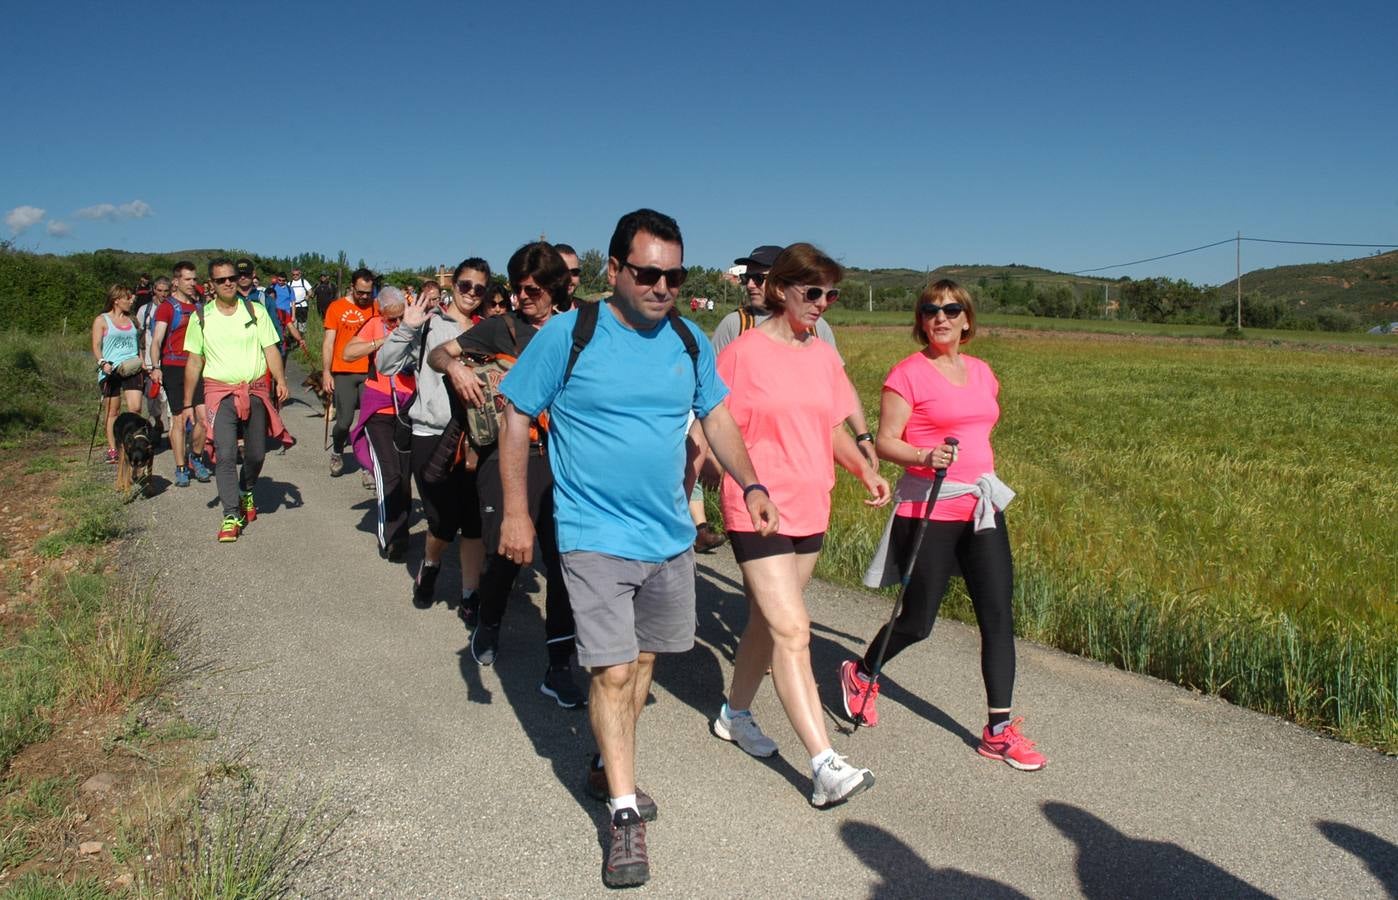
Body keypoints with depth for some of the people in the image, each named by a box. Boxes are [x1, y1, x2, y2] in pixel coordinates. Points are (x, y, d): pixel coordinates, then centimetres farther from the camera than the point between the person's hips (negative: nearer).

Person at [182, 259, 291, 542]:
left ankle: (246, 492, 40)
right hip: (220, 392, -1)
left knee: (256, 453, 10)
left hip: (256, 391, 1)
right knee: (225, 454, -13)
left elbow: (270, 349, 0)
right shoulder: (201, 317, 5)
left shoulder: (255, 311, 4)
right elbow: (194, 361, 9)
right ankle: (231, 516, -12)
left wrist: (280, 380, -17)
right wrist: (187, 402, 8)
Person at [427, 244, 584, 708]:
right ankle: (488, 625, 34)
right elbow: (439, 353, 8)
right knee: (504, 553, 2)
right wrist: (454, 366, -12)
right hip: (505, 455, -1)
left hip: (558, 457, 1)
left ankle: (558, 667, 7)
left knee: (562, 558, -3)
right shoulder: (502, 327, 8)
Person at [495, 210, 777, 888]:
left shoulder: (689, 341, 2)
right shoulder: (568, 335, -11)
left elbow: (716, 416, 13)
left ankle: (609, 769, 38)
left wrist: (750, 485, 2)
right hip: (596, 536, -5)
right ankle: (625, 814, 6)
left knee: (642, 658, 17)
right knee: (613, 669, -7)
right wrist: (516, 513, -9)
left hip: (670, 535, 5)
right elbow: (516, 418, -6)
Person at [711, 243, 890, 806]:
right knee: (793, 632, -10)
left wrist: (865, 470, 2)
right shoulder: (743, 353, -9)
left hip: (810, 510, 7)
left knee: (768, 621, 18)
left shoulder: (824, 357, 10)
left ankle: (736, 713, 39)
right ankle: (825, 766, -9)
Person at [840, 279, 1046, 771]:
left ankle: (999, 730, 11)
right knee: (917, 621, 3)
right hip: (929, 509, -6)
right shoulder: (908, 373, -8)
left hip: (982, 506, 6)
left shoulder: (982, 373, 12)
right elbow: (886, 441, -11)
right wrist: (924, 457, -27)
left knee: (999, 617, 2)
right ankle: (860, 673, 32)